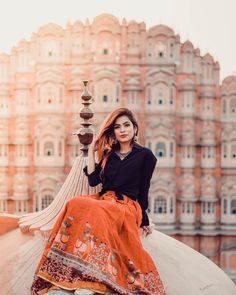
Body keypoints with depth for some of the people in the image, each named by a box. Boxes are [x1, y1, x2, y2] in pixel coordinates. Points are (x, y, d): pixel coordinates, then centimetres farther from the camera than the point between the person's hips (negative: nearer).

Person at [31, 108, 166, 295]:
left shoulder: (145, 155, 8)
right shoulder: (108, 154, 20)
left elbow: (143, 190, 6)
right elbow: (93, 180, 10)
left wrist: (144, 221, 4)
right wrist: (92, 151, 13)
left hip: (127, 206, -4)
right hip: (103, 200, 5)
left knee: (93, 211, -36)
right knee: (76, 204, -30)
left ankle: (90, 279, -44)